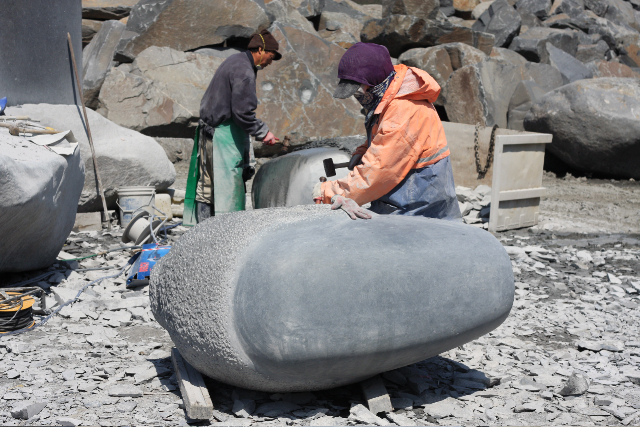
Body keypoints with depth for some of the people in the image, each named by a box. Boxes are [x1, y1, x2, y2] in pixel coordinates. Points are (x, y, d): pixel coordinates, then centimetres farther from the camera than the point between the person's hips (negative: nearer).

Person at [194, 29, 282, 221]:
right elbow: (242, 112, -22)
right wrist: (262, 132, -12)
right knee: (228, 183, -8)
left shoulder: (234, 61, 15)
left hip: (209, 129, 11)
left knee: (208, 183, 13)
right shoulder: (244, 71, -17)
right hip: (225, 133, -11)